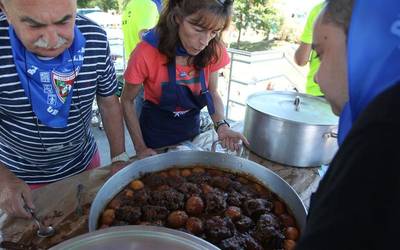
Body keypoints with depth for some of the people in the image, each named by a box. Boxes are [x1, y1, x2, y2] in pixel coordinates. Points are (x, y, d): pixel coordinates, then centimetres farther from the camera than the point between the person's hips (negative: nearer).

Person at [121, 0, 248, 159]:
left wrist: (221, 125, -22)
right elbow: (127, 101, -13)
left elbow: (213, 94, -4)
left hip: (192, 132, 4)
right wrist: (140, 147, -15)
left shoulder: (213, 51, -17)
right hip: (155, 134, -3)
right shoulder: (147, 53, -26)